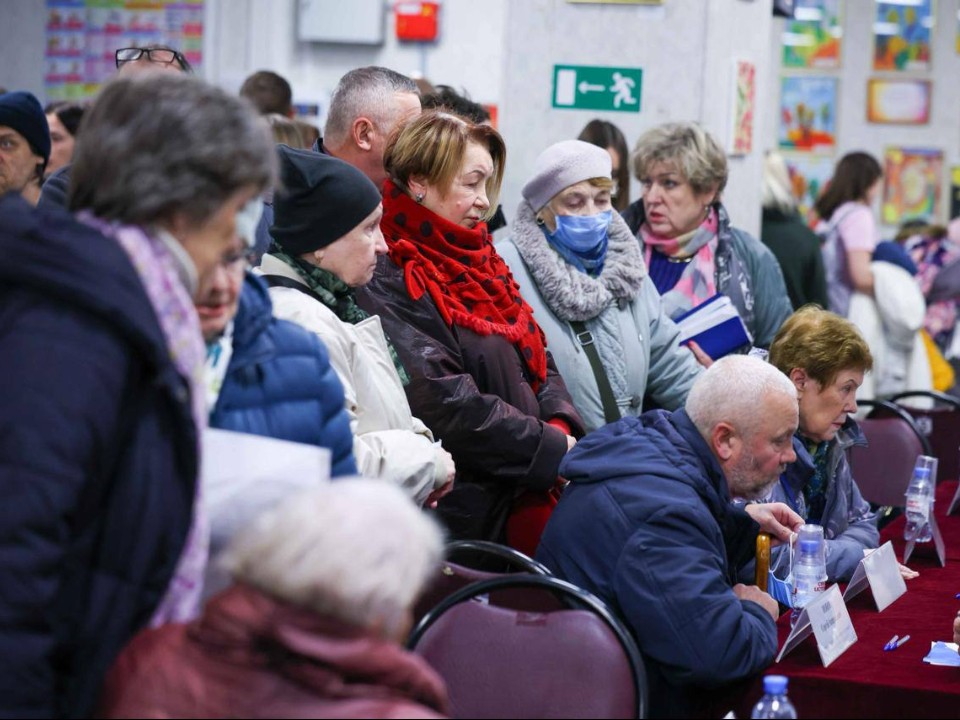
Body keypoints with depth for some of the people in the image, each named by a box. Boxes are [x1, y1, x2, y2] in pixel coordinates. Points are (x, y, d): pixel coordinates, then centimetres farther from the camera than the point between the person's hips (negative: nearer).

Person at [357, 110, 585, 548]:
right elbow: (447, 405, -20)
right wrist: (555, 450, -15)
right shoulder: (388, 285, -13)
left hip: (528, 495, 8)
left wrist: (561, 426, -6)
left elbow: (538, 361, 15)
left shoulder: (480, 261, 15)